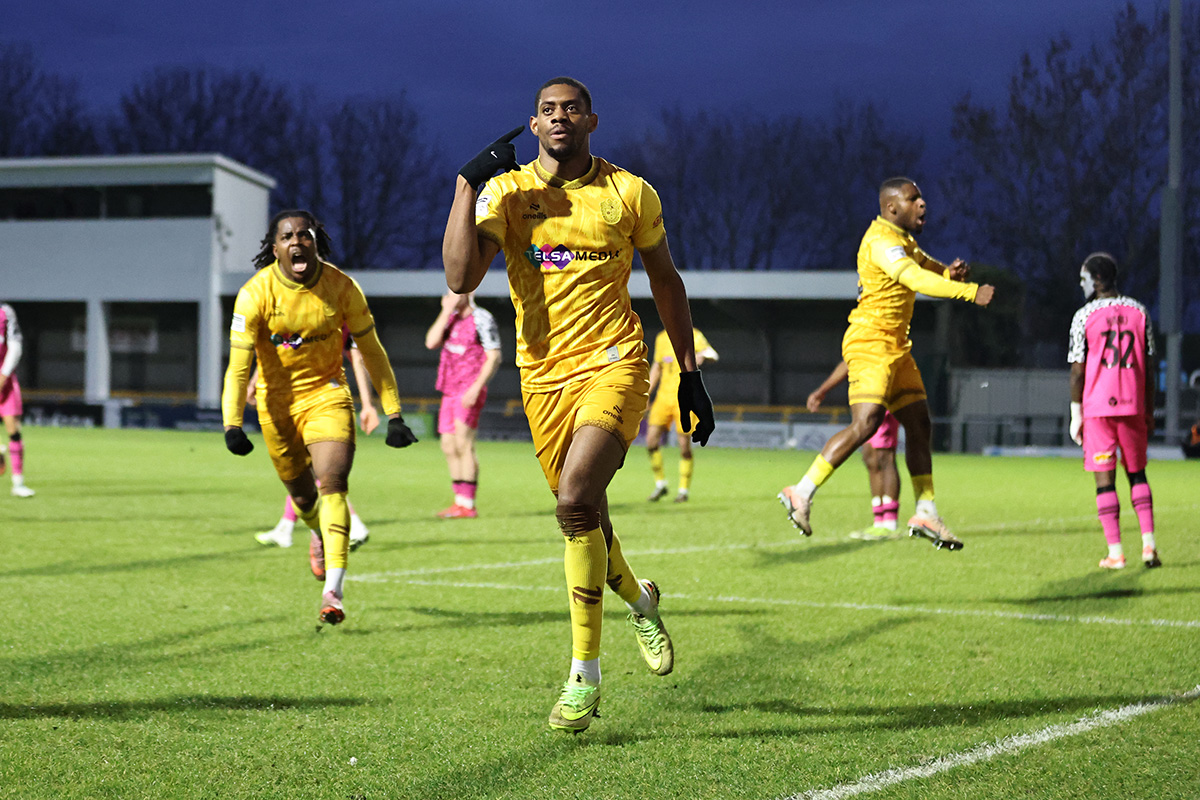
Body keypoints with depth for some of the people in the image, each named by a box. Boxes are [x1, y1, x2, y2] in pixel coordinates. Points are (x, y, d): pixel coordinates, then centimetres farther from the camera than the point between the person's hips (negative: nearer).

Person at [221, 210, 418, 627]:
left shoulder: (342, 287, -12)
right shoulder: (255, 293, -15)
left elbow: (372, 352, 0)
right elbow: (238, 363, -17)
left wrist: (394, 415, -2)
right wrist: (232, 424, -29)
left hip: (327, 395, -1)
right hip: (277, 401, 1)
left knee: (332, 484, -19)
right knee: (301, 493, 11)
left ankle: (333, 591, -24)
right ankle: (324, 536, 48)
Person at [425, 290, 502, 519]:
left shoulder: (482, 319, -7)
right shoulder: (451, 318, 16)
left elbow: (494, 357, -11)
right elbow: (431, 343, 3)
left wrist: (476, 388, -20)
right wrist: (446, 313, -3)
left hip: (470, 390, -8)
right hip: (450, 389, 8)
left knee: (463, 443, -15)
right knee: (448, 447, 7)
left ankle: (467, 505, -16)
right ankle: (460, 502, 12)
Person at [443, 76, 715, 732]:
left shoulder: (630, 193, 3)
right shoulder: (505, 191, 2)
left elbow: (666, 281, 15)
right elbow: (461, 278, -12)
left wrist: (690, 373, 14)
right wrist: (468, 186, -15)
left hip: (613, 363, -3)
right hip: (543, 374, 3)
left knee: (575, 501, -22)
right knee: (583, 518, 11)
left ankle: (584, 673, -12)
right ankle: (638, 600, 46)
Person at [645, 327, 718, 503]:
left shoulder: (693, 336, -5)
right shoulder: (661, 338, 13)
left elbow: (712, 353, -21)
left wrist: (702, 355, -44)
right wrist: (646, 393, 21)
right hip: (664, 395, 5)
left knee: (684, 445, -5)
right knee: (651, 439, -7)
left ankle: (684, 490, 11)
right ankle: (660, 485, 9)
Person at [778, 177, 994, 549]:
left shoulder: (902, 238, 15)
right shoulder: (881, 242, -17)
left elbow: (923, 263, 31)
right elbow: (916, 279, -31)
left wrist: (950, 271, 6)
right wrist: (969, 292, -40)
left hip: (896, 345, 10)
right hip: (870, 341, -10)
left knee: (920, 426, 8)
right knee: (866, 422, -21)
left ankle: (926, 514, 13)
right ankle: (801, 493, -15)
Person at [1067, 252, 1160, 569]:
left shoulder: (1084, 317, -4)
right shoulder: (1139, 312, 6)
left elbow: (1077, 372, -5)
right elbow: (1149, 367, 7)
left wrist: (1076, 416, 0)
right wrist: (1149, 412, 14)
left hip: (1098, 407, -3)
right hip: (1133, 406, 3)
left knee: (1105, 480, 1)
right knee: (1137, 474, 15)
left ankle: (1115, 553, -2)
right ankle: (1148, 543, 2)